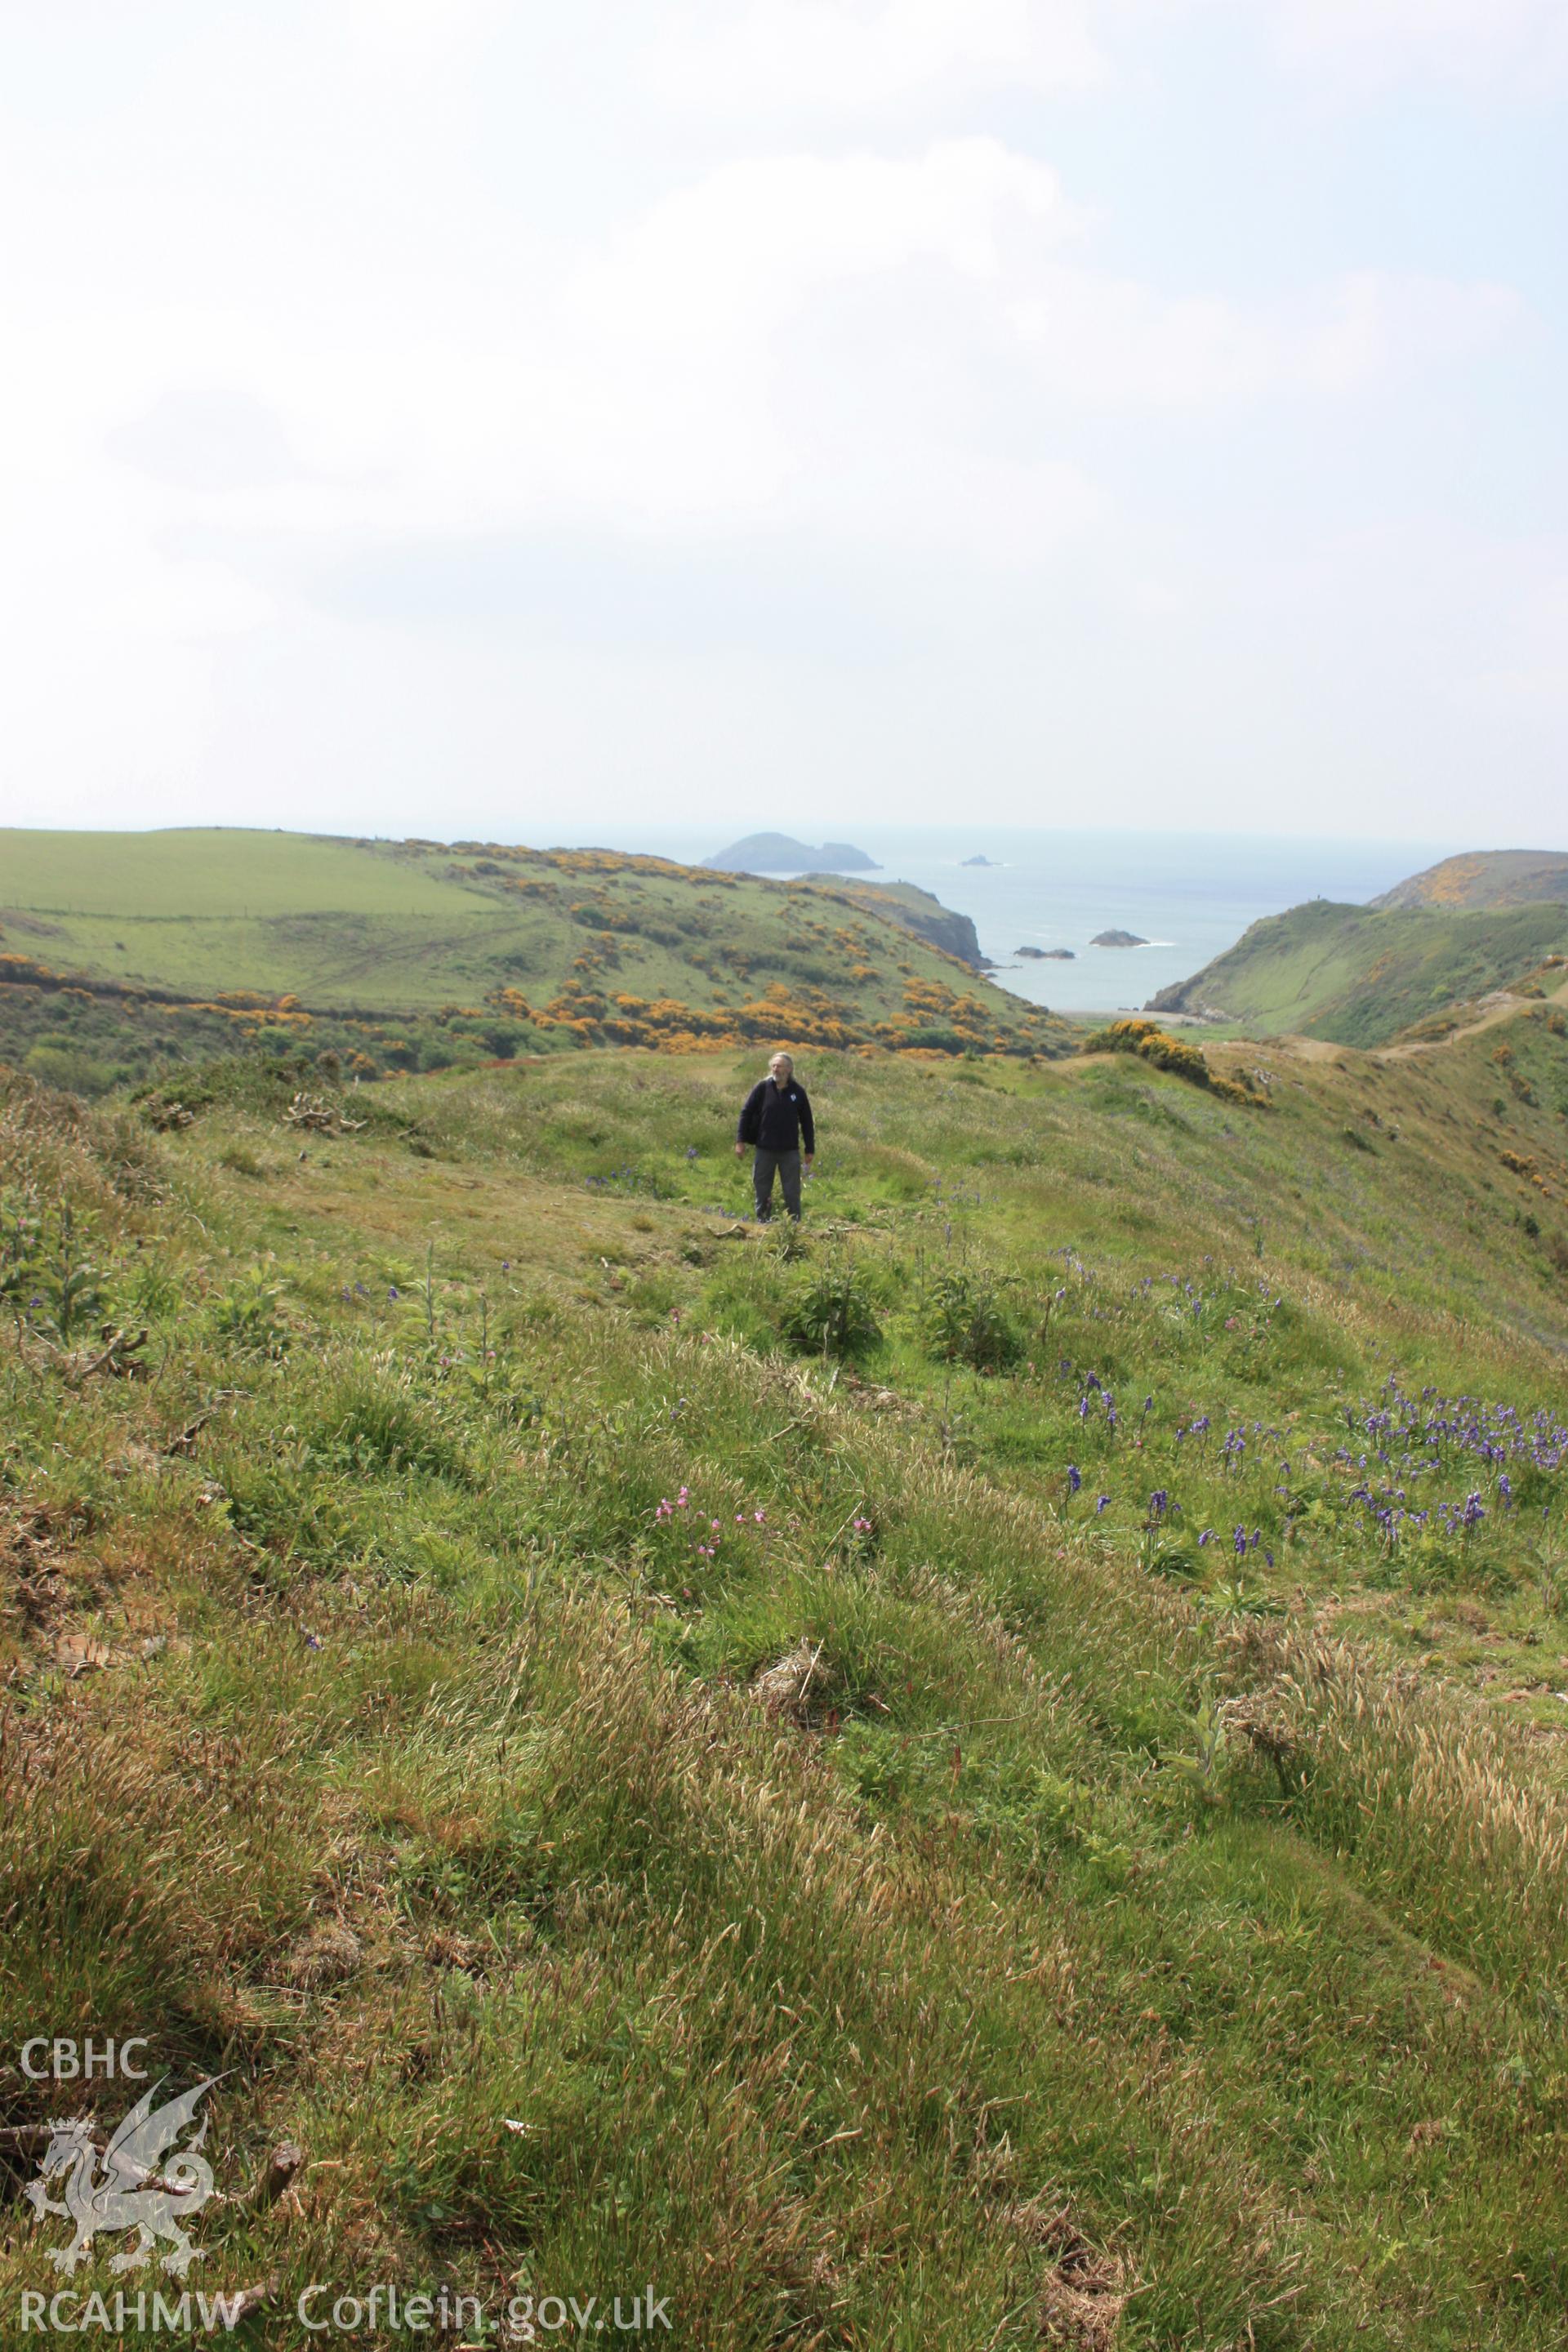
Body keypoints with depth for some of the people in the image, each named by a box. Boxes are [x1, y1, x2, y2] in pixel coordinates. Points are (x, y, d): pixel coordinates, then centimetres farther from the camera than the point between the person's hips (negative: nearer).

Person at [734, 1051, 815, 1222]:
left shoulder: (798, 1091, 0)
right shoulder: (762, 1088, -3)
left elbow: (807, 1122, 6)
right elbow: (746, 1113, 0)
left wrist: (810, 1149, 6)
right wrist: (740, 1141, -5)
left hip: (790, 1150, 0)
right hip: (764, 1149, 0)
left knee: (792, 1191, 4)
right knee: (762, 1189, 8)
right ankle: (762, 1221, 20)